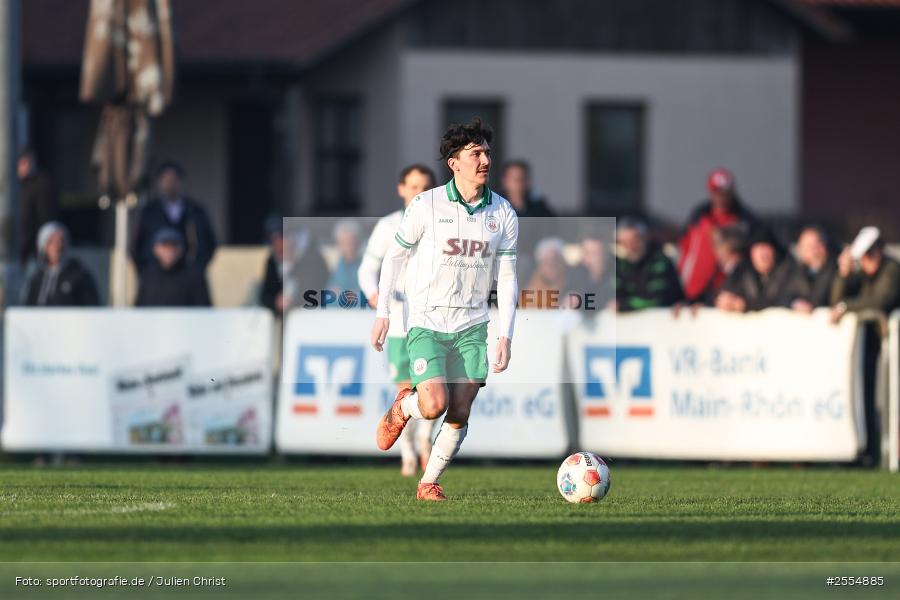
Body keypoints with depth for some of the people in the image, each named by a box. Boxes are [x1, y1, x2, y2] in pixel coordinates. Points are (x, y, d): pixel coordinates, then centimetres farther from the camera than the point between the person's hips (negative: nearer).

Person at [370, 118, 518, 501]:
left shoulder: (503, 214, 1)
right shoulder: (427, 206, -8)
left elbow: (506, 278, 6)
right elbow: (394, 257, 2)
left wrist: (506, 336, -1)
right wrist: (382, 314, -2)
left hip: (472, 327, 3)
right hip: (426, 323, -3)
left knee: (459, 416, -1)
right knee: (434, 405, -18)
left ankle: (429, 484, 18)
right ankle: (402, 409, 16)